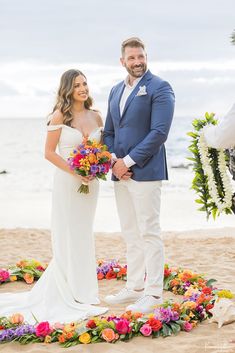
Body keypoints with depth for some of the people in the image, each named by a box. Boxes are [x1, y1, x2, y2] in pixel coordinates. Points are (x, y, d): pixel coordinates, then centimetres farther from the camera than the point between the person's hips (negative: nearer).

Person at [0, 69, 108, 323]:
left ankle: (81, 291, 25)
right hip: (67, 183, -5)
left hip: (90, 183, 5)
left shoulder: (96, 116, 6)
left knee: (84, 237, 12)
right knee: (68, 237, 1)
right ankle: (74, 297, 10)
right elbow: (49, 152, -8)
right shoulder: (60, 116, -8)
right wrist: (74, 171, -18)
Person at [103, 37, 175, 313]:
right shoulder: (116, 91, 16)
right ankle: (134, 287, 22)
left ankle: (153, 293, 3)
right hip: (120, 173, 7)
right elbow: (109, 132, 18)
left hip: (145, 171, -7)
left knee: (149, 233, -3)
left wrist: (129, 161, -15)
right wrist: (114, 160, -1)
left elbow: (159, 132, -15)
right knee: (130, 235, 13)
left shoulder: (159, 88, -6)